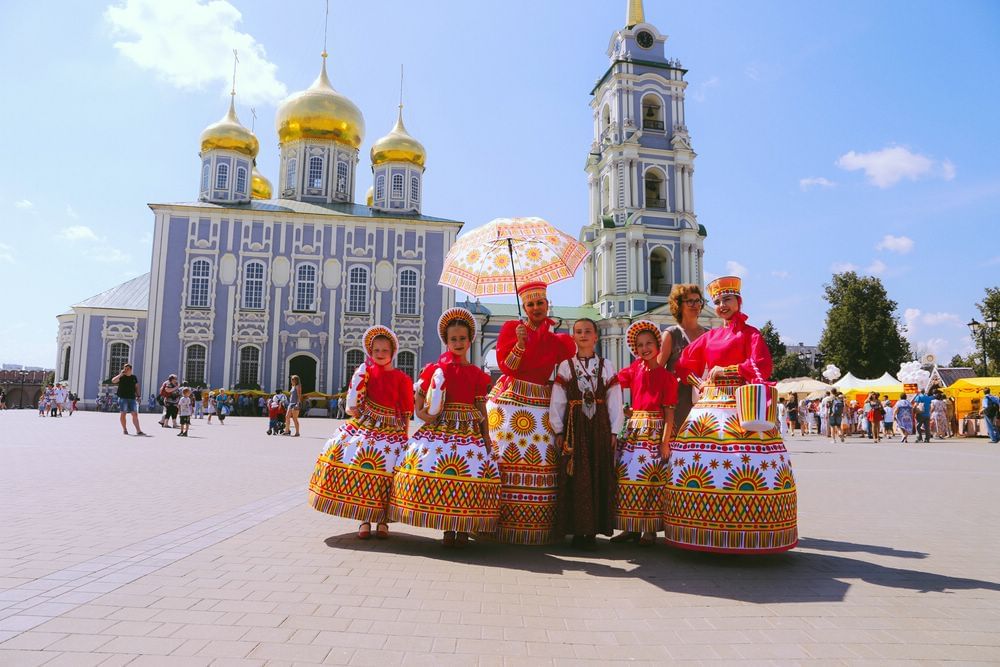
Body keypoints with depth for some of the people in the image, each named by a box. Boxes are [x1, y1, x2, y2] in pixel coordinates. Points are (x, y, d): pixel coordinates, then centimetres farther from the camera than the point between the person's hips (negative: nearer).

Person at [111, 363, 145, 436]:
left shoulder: (134, 377, 12)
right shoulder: (121, 377, 3)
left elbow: (136, 387, 17)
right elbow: (113, 381, -13)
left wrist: (138, 396, 8)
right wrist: (120, 374, -14)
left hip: (132, 398, 2)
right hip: (123, 398, -2)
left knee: (135, 414, -4)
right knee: (122, 414, 1)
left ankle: (138, 430, -7)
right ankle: (124, 429, 14)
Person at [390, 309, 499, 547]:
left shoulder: (477, 374, 9)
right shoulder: (437, 368, 4)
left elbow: (482, 410, 10)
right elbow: (418, 402, 9)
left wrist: (487, 439, 6)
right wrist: (424, 414, -10)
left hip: (470, 430, 1)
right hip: (440, 427, -1)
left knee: (469, 474, -6)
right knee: (440, 473, -9)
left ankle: (463, 529, 6)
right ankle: (447, 529, 4)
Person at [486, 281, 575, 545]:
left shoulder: (557, 339, 13)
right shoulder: (511, 328, 4)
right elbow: (505, 366, -3)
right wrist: (520, 342, -15)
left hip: (542, 403, 3)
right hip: (510, 399, -3)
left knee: (541, 461, -3)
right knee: (505, 459, -8)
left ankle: (536, 527, 5)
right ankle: (502, 523, 0)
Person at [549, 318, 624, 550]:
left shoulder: (606, 366, 7)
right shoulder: (565, 366, 6)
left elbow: (614, 401, 5)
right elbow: (557, 401, 4)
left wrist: (614, 431, 0)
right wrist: (558, 431, -1)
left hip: (599, 426, 1)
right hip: (574, 426, 0)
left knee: (600, 476, 1)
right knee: (575, 478, 0)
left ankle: (593, 530, 9)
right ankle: (577, 530, 8)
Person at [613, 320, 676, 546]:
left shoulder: (667, 376, -5)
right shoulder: (636, 368, 9)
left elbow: (669, 411, -7)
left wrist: (665, 440, -12)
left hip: (655, 430, -5)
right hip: (634, 428, 5)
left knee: (652, 478, -3)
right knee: (628, 476, 5)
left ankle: (650, 530, 7)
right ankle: (632, 527, 15)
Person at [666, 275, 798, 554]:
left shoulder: (750, 333, 6)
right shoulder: (709, 336, 19)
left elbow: (762, 366, -10)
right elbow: (683, 363, 21)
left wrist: (725, 370, -9)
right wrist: (699, 382, 7)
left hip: (740, 404, -5)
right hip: (709, 405, 5)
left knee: (741, 461, -14)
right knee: (704, 460, -2)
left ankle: (743, 533, -6)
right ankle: (707, 530, 4)